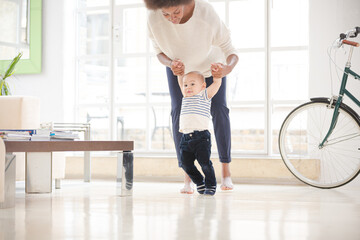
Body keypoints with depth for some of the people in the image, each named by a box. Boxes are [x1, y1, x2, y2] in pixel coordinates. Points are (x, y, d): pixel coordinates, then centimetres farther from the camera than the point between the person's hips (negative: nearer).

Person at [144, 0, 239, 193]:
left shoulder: (207, 16, -44)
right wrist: (171, 64, -42)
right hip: (178, 63, 1)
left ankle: (225, 170, 4)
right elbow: (160, 52, -19)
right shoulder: (153, 18, -37)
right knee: (179, 112, -13)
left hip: (209, 60, -1)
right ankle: (187, 177, -9)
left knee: (218, 110, -11)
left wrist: (228, 67, -58)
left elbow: (230, 52, -34)